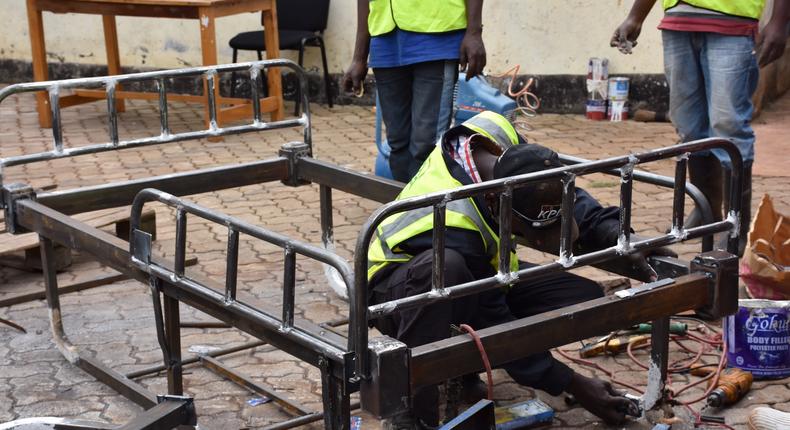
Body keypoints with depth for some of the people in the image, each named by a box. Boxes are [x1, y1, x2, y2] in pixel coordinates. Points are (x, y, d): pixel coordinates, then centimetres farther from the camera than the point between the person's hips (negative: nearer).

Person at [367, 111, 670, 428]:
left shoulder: (496, 133, -22)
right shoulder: (453, 227, -38)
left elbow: (569, 196, -3)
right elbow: (497, 326, -27)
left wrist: (613, 233, -20)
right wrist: (574, 386, -22)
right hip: (397, 292, -7)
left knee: (586, 297, -10)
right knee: (443, 267, -44)